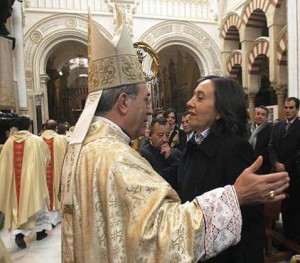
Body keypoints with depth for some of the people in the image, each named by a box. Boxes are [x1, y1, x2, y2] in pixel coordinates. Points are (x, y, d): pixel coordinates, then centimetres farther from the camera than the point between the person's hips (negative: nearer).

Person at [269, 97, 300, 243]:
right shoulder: (277, 126, 11)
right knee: (284, 206, 12)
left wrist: (286, 167, -12)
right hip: (281, 173, 4)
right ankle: (287, 236, 25)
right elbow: (271, 147, 5)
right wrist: (276, 163, -11)